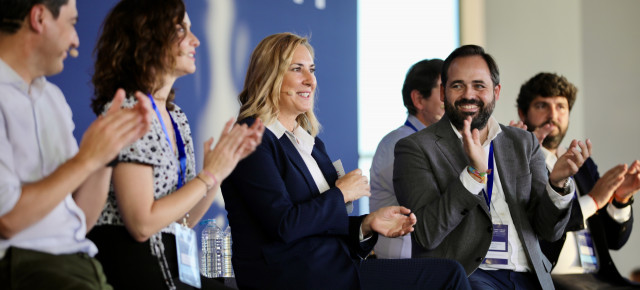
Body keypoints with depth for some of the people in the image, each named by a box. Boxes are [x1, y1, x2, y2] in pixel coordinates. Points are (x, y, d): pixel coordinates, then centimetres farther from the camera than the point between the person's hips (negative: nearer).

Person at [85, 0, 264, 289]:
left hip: (171, 263, 8)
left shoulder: (175, 116, 13)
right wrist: (210, 175, -11)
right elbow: (142, 224, -19)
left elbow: (184, 219, 13)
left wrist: (229, 158, 5)